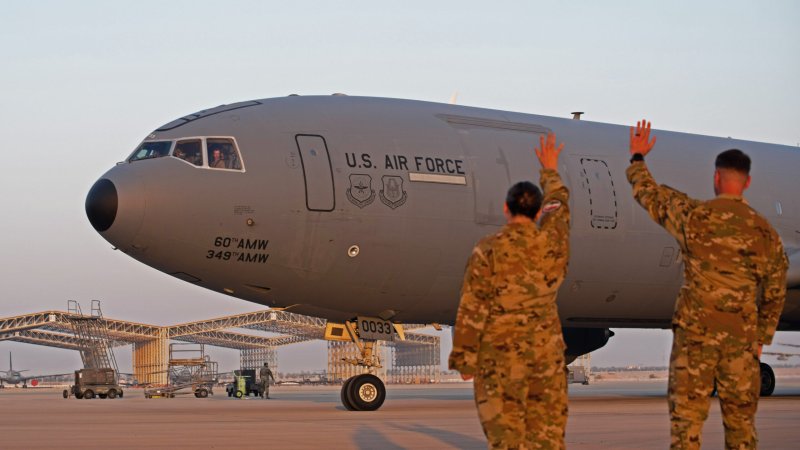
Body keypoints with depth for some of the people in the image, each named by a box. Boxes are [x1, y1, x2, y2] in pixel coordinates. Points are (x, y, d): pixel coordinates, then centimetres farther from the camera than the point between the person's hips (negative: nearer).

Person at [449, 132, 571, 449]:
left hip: (500, 353, -3)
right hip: (546, 350, 3)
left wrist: (464, 359, -1)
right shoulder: (552, 242, 1)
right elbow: (558, 204, 24)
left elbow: (472, 310, -9)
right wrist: (550, 171, 42)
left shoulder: (488, 250, -10)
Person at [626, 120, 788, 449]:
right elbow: (774, 294, 8)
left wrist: (638, 158, 31)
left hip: (695, 330, -2)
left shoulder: (693, 215, -4)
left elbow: (647, 192, 13)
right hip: (741, 335, 2)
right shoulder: (765, 232, 2)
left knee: (686, 420, 1)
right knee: (741, 421, 10)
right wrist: (761, 338, 20)